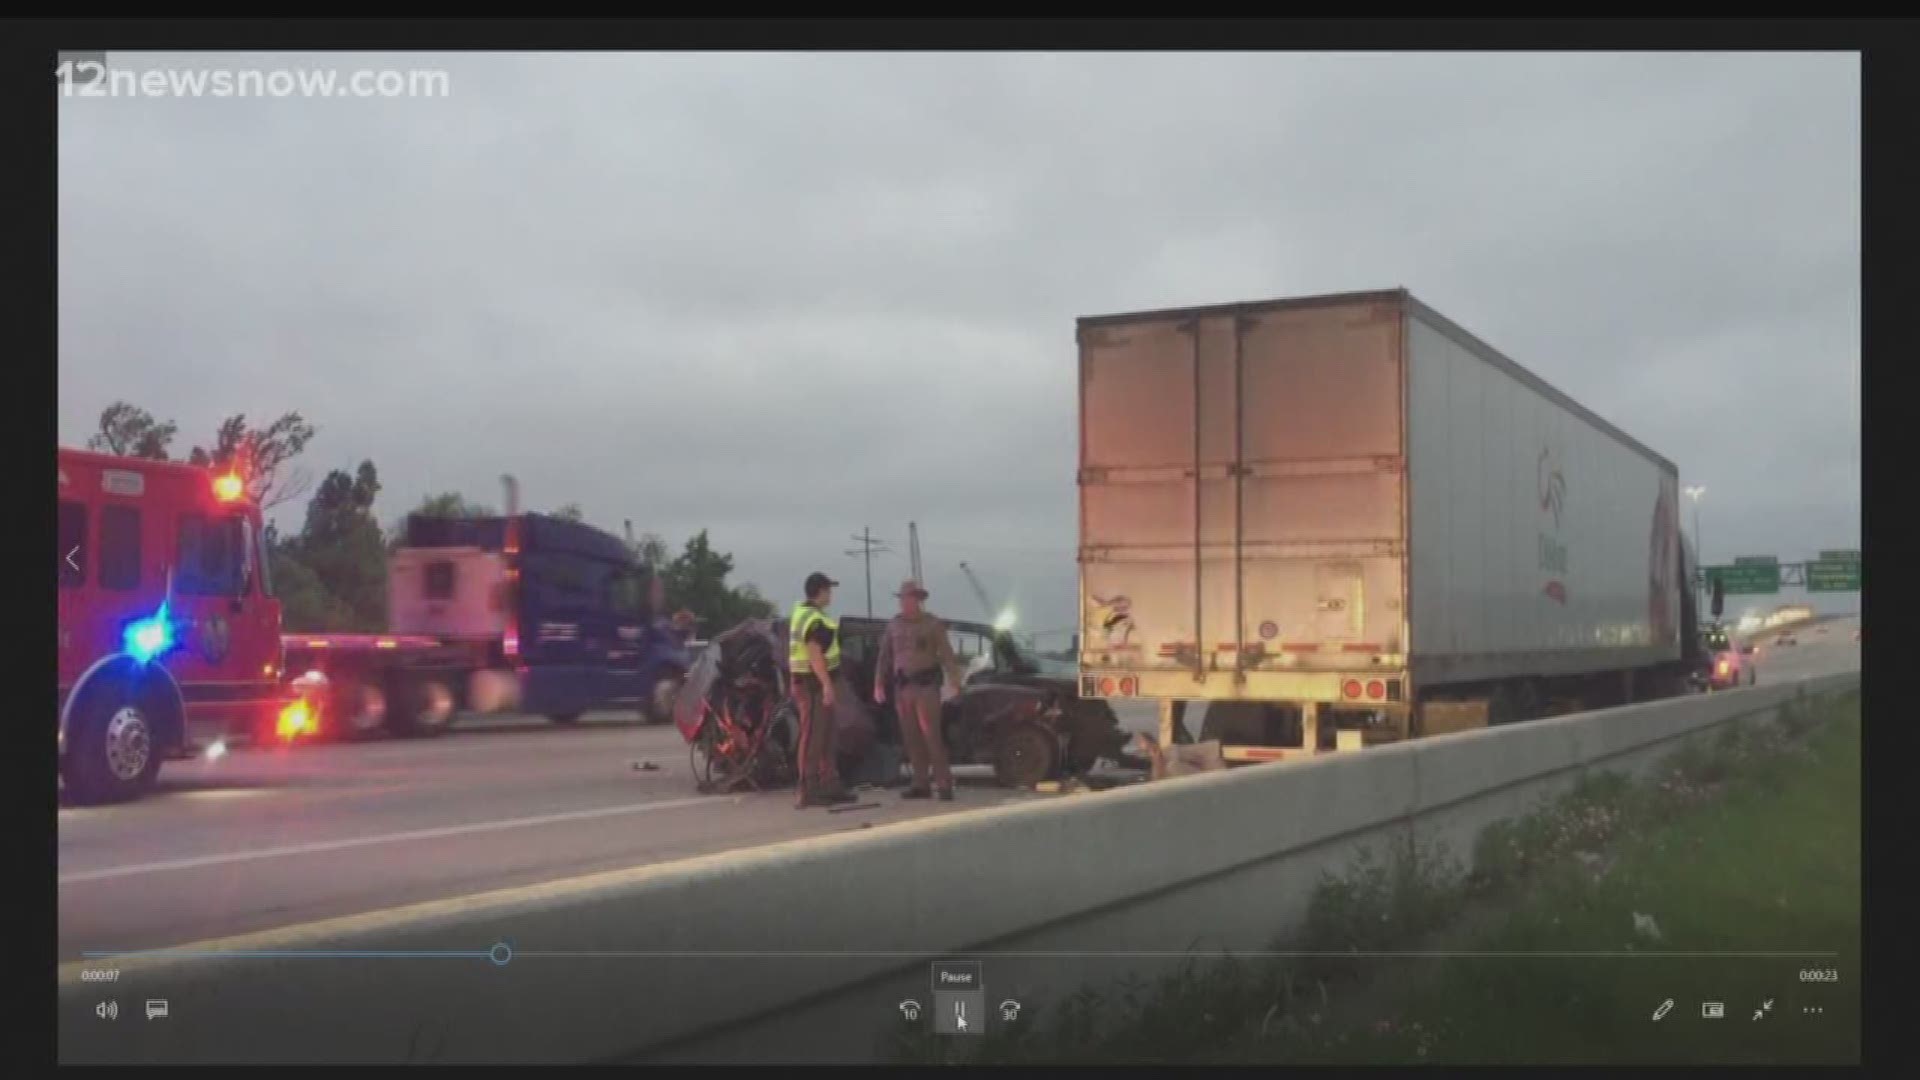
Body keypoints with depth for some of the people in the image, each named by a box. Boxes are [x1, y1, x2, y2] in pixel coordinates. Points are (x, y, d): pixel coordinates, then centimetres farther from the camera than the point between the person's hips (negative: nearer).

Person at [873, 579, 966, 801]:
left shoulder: (932, 624, 0)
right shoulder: (893, 625, 11)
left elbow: (946, 653, -8)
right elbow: (885, 656, 13)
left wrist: (954, 679, -20)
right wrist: (879, 684, 7)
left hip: (926, 685, -4)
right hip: (902, 687, 5)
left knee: (931, 735, -11)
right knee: (911, 737, 5)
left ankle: (944, 783, -9)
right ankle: (921, 784, 10)